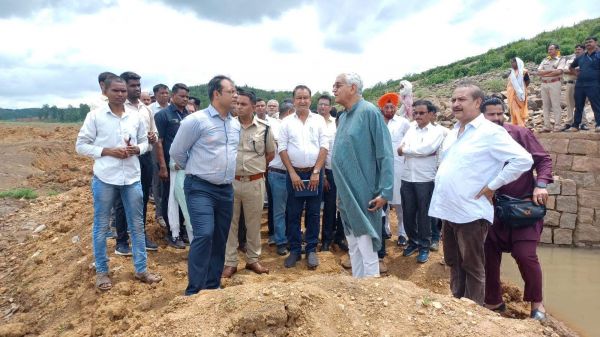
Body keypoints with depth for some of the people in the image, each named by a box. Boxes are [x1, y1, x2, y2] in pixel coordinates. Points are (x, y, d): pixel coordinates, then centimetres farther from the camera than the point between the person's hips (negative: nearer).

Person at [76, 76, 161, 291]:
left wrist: (136, 149, -8)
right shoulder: (94, 116, -4)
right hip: (105, 178, -3)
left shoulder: (135, 117, 4)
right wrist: (107, 151, -15)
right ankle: (101, 271, 25)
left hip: (132, 178, 3)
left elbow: (144, 141, 14)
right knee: (101, 226, 9)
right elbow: (81, 145, -3)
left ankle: (141, 269, 23)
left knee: (137, 225, 9)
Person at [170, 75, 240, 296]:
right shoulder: (196, 120, -11)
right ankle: (194, 290, -3)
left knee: (220, 239, 10)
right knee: (204, 235, -17)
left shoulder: (236, 124, 8)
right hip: (200, 188, -6)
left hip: (226, 189, 6)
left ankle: (213, 285, 25)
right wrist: (195, 171, 8)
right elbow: (176, 151, -3)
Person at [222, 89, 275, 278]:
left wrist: (256, 166, 10)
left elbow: (271, 153, 12)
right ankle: (230, 262, 19)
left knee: (253, 222, 12)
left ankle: (253, 259, 28)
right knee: (230, 222, 7)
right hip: (231, 181, 0)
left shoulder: (264, 128, -2)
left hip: (255, 182, 0)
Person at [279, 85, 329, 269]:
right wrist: (292, 173, -8)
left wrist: (316, 172, -9)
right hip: (294, 173, 0)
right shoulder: (287, 122, 4)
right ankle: (294, 250, 17)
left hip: (315, 173, 0)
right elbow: (282, 149, 0)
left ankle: (311, 250, 16)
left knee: (313, 213, 6)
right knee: (293, 214, 6)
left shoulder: (319, 120, 4)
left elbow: (324, 147, -2)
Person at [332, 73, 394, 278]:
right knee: (354, 248, 17)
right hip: (347, 195, 8)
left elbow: (385, 154, -16)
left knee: (367, 250, 0)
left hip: (364, 195, -8)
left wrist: (385, 192, -20)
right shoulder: (343, 117, 11)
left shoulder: (369, 112, -13)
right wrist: (341, 193, 17)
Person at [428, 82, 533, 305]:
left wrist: (492, 186, -16)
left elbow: (523, 160, -18)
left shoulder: (490, 132, -12)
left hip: (470, 212, -7)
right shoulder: (453, 132, 12)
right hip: (447, 209, 8)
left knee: (472, 267, 6)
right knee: (453, 262, 19)